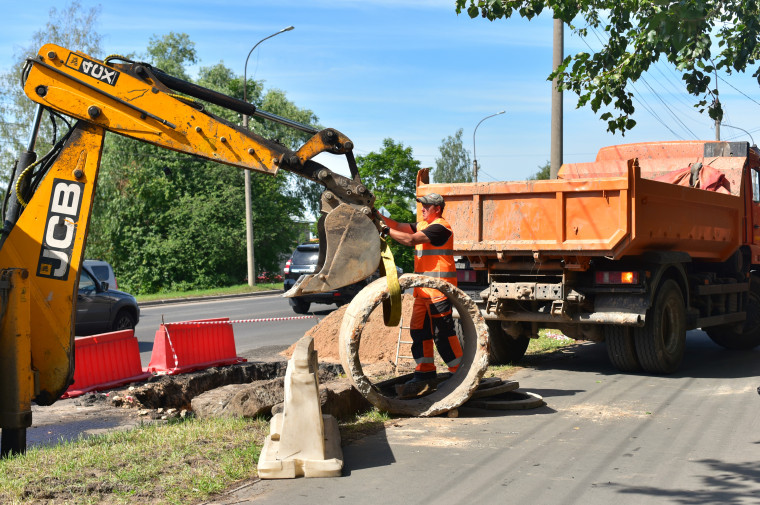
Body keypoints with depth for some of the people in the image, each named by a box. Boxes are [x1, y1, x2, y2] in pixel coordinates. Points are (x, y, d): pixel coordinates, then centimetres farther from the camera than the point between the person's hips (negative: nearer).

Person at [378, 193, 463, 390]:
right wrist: (379, 216, 4)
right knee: (419, 328, 10)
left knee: (443, 331, -8)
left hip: (439, 287, -10)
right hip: (424, 288, 10)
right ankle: (426, 371, 16)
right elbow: (400, 227, 12)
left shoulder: (440, 227, -13)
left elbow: (411, 240, -20)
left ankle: (459, 371, 0)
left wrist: (388, 231, -14)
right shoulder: (423, 225, 19)